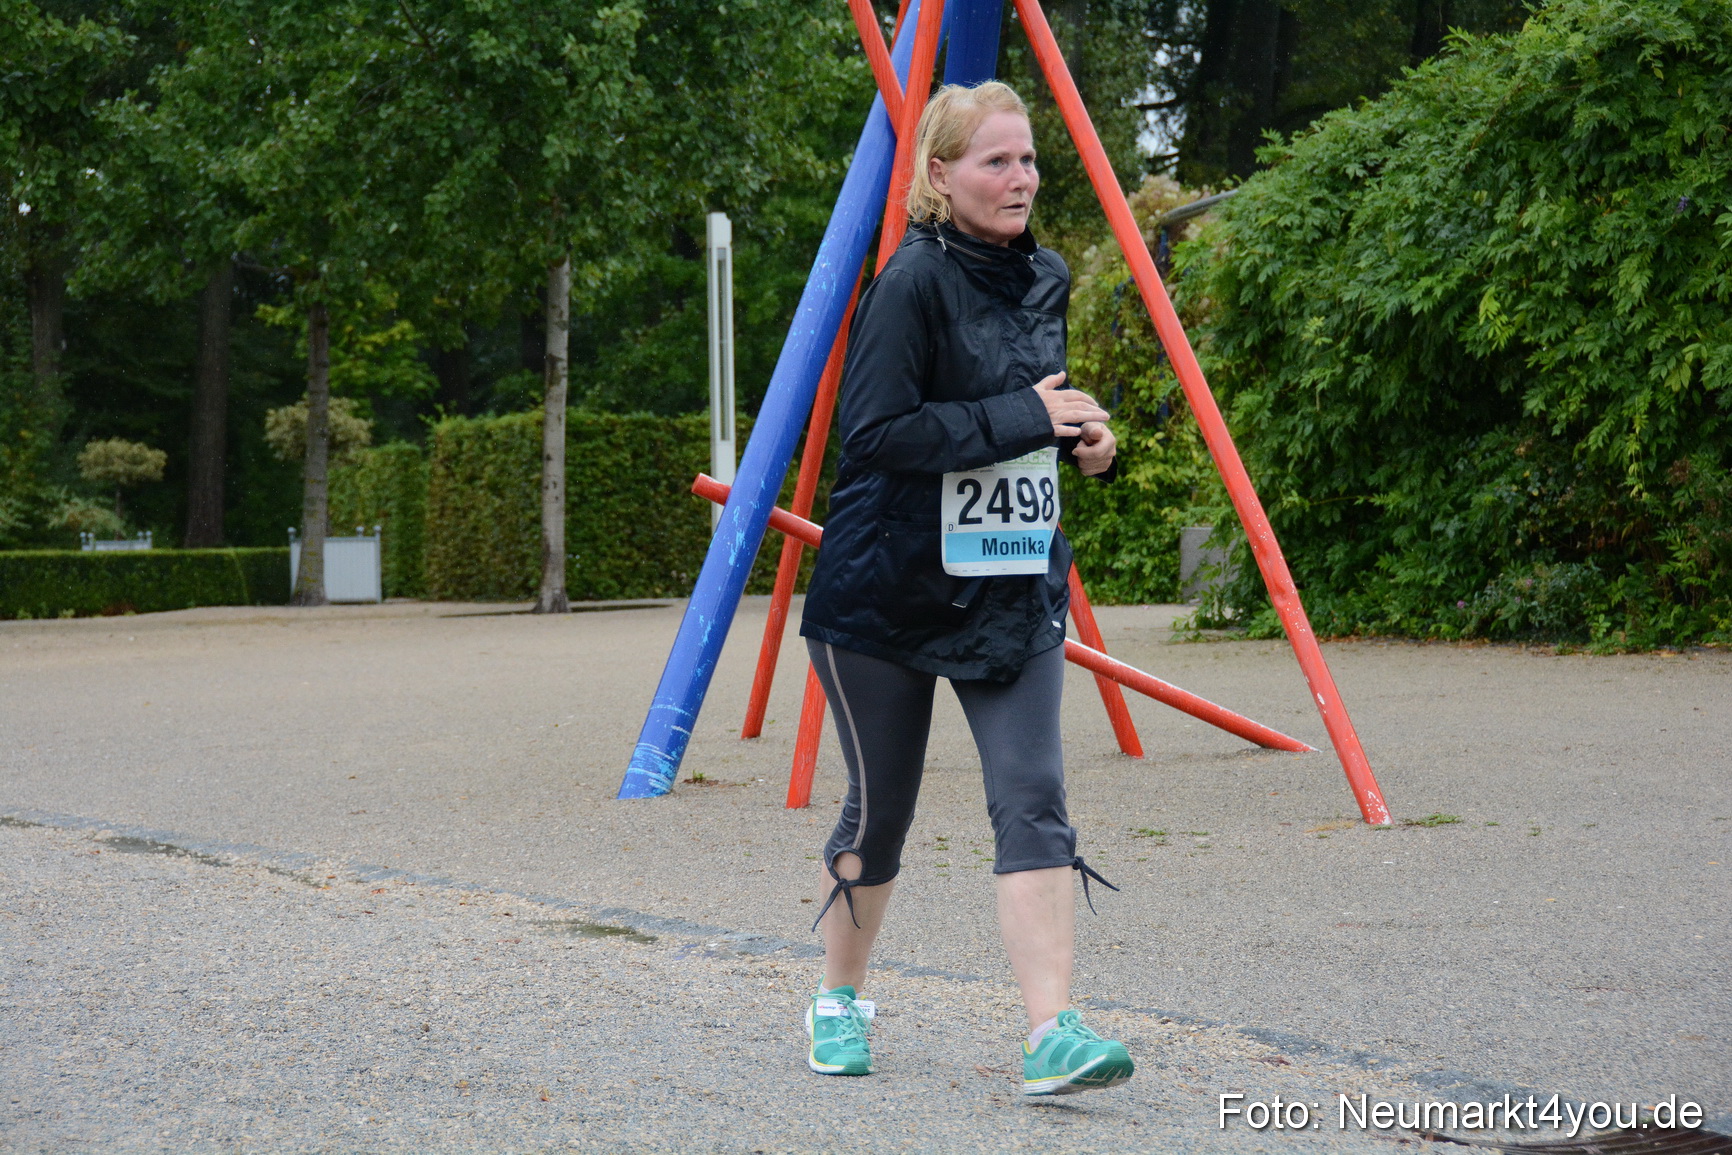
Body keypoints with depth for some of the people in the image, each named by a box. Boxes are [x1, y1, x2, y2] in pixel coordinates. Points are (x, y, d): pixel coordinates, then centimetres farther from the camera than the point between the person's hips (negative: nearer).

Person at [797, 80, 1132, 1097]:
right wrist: (1022, 420, -21)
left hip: (1014, 585, 5)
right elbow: (875, 432, -23)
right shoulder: (913, 282, -14)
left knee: (1033, 798, -10)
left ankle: (1053, 1034, -16)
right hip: (890, 586, -5)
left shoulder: (1046, 280, 8)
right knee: (880, 811, 9)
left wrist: (1079, 433, 2)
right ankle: (840, 1003, 32)